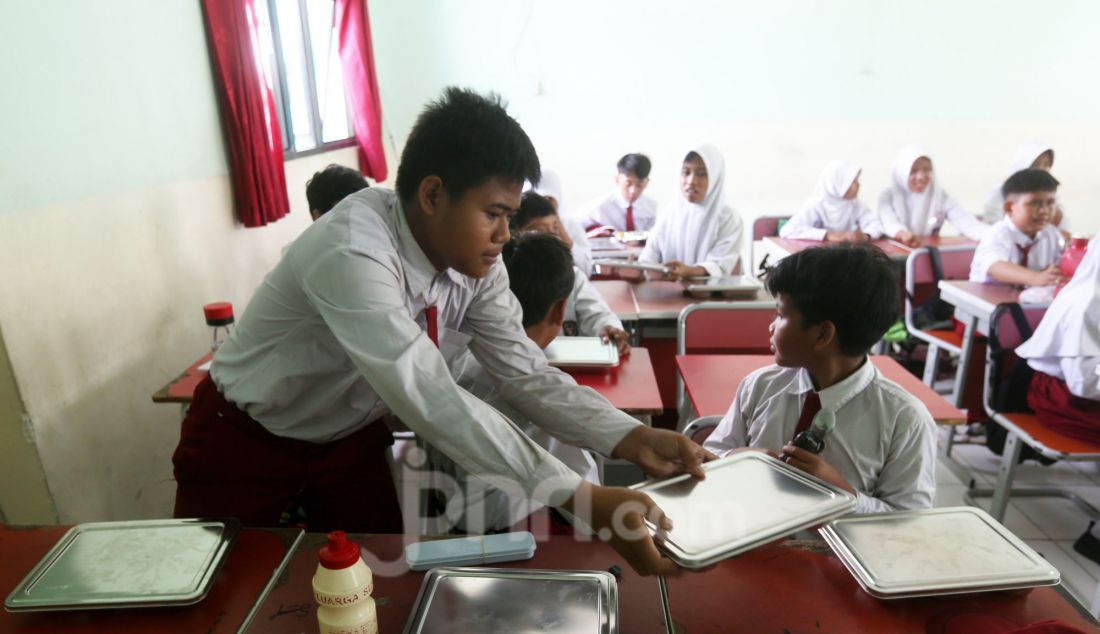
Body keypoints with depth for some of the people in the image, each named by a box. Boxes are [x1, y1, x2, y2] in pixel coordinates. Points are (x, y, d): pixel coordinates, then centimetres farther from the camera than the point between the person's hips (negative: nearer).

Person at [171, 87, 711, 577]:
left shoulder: (474, 262, -16)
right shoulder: (350, 254, -37)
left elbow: (525, 374, -14)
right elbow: (432, 402, -44)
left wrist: (632, 439, -27)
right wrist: (581, 498, -46)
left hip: (349, 437, 5)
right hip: (244, 440, -4)